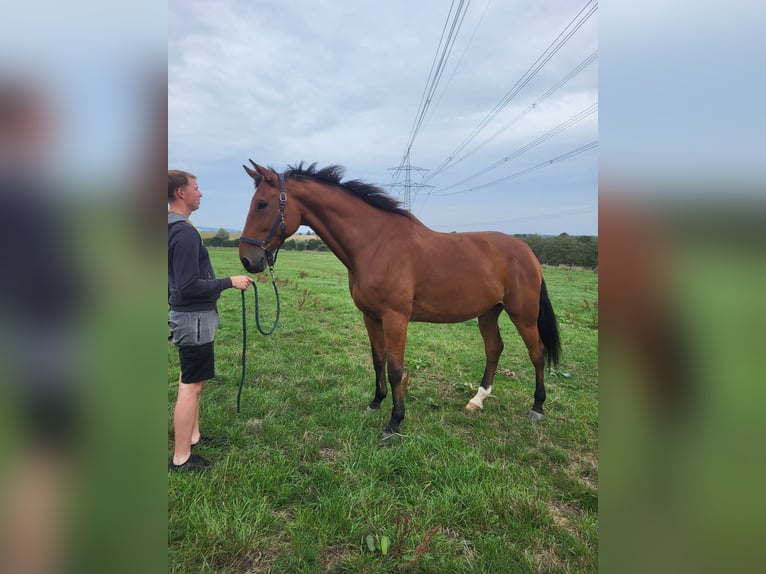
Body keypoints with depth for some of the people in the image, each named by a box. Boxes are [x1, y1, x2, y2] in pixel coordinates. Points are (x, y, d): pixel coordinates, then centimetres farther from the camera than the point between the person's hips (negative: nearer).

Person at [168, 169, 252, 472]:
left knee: (189, 380, 19)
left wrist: (220, 282, 21)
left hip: (188, 314, 10)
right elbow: (189, 286, -26)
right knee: (191, 385, -1)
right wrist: (229, 282, -19)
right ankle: (181, 457, 11)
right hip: (194, 317, -10)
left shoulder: (175, 228, 10)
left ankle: (192, 436, 34)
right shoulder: (185, 232, -21)